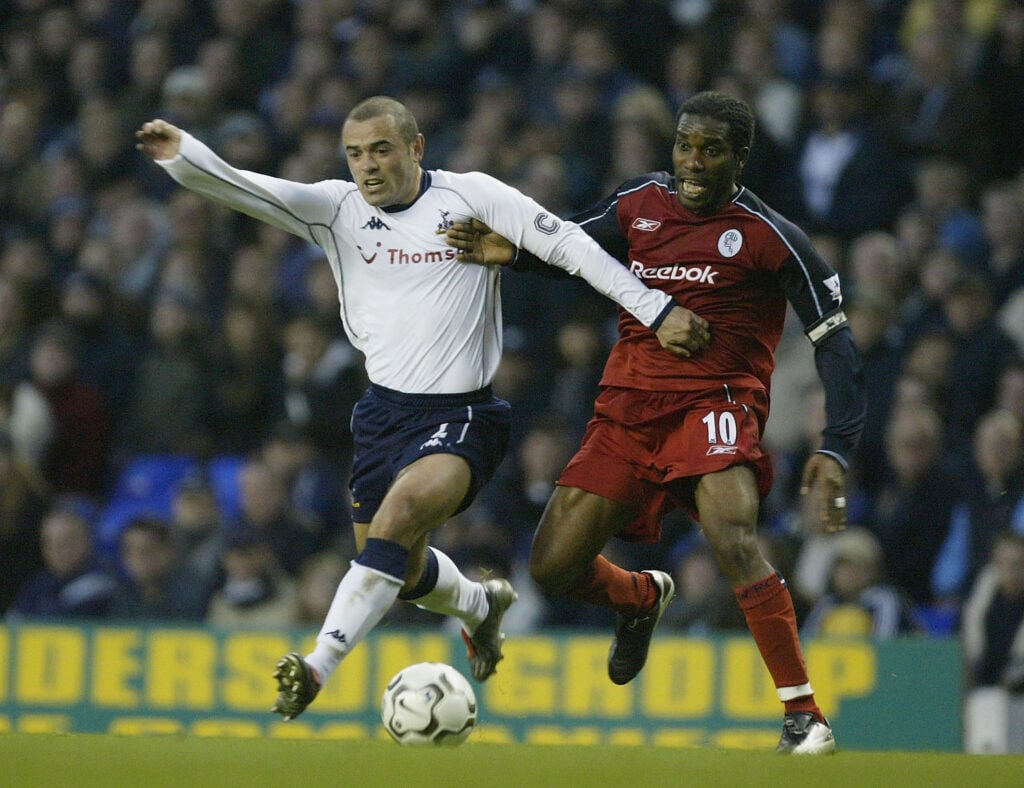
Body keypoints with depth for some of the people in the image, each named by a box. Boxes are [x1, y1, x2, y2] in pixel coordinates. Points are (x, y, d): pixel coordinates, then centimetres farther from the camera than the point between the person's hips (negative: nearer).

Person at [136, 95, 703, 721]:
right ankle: (481, 604, 46)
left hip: (463, 417, -5)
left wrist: (657, 310, -5)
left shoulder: (472, 196, -4)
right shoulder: (337, 209, 2)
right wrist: (182, 154, -31)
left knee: (397, 516, -28)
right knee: (403, 573, 12)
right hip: (384, 410, 5)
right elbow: (243, 189, -12)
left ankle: (319, 667, -31)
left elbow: (569, 246, -2)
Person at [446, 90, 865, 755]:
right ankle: (643, 598, 38)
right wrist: (507, 251, -2)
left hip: (717, 405, -5)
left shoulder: (768, 236, -7)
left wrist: (836, 450, -17)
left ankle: (804, 714, -24)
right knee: (553, 567, 2)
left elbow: (835, 341, -6)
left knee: (734, 541, -31)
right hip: (630, 406, 5)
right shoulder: (639, 204, 6)